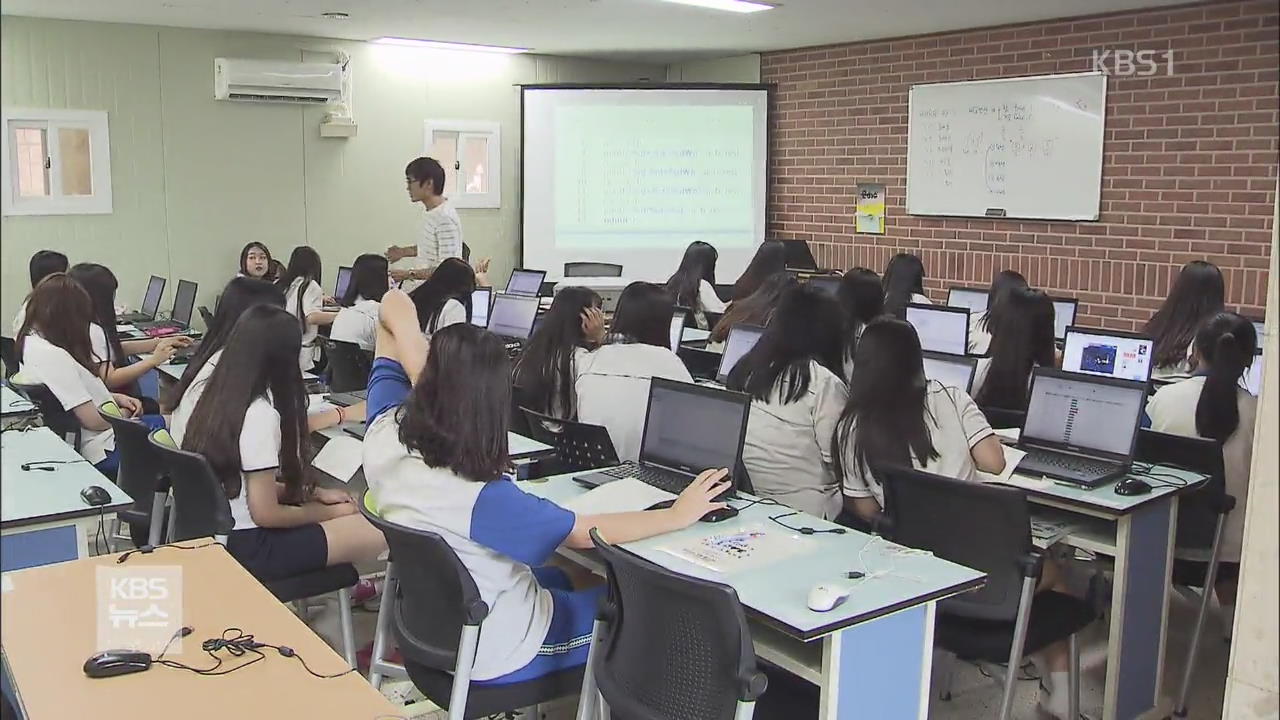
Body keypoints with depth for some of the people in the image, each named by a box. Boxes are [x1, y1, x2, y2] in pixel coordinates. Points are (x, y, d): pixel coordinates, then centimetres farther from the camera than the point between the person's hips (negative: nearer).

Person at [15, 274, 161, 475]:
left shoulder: (33, 340, 2)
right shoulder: (51, 356, -28)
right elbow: (93, 420, -25)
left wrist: (117, 398, 1)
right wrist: (124, 414, -6)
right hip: (103, 450, -10)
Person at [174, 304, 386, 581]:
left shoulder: (213, 395, 4)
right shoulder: (260, 413, -22)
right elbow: (265, 514, -19)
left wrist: (313, 493, 10)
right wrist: (330, 512, -4)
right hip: (243, 547, -9)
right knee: (376, 534, -7)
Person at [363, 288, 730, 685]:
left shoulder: (385, 433, -17)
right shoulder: (480, 497, -36)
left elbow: (394, 308, -6)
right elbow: (590, 532, -23)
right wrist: (678, 515, -12)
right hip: (492, 653, -7)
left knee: (558, 579, 33)